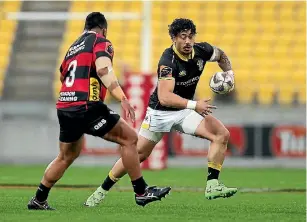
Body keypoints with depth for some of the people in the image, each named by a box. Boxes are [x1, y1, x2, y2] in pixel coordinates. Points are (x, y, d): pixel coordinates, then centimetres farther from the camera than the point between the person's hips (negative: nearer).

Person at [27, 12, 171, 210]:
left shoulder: (74, 47, 22)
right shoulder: (101, 42, 0)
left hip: (64, 107, 8)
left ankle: (38, 200, 29)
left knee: (66, 157, 25)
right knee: (130, 138, 0)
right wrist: (123, 99, -28)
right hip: (86, 107, -8)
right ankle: (141, 192, -2)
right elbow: (103, 70, -19)